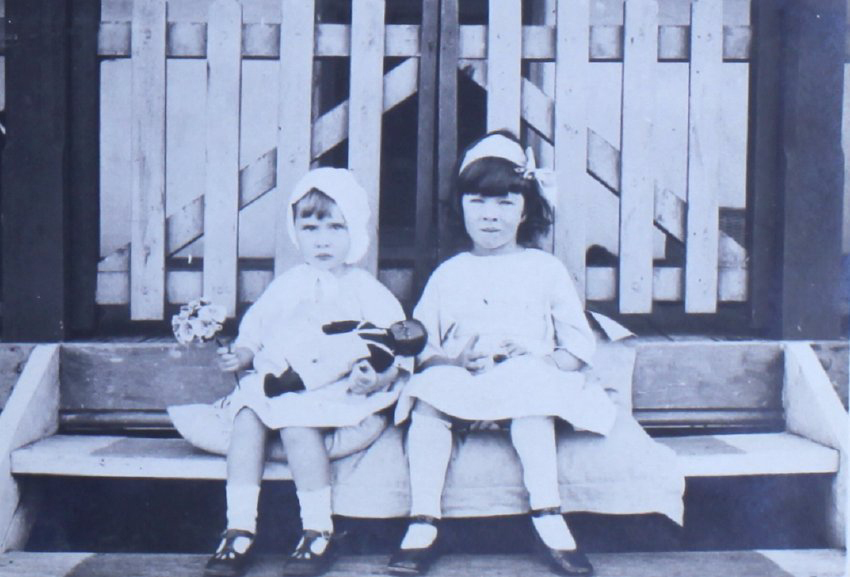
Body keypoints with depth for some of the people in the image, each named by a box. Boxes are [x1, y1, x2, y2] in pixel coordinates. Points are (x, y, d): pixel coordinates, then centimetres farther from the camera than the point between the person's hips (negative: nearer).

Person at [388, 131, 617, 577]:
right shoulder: (447, 275, 18)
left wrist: (542, 363, -12)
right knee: (426, 401, -30)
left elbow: (579, 344, 9)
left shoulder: (546, 270, 15)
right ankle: (422, 523, -30)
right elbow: (421, 347, 8)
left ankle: (548, 520, -33)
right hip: (461, 387, 2)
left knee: (530, 396, -36)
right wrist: (458, 361, -13)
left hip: (528, 383, -1)